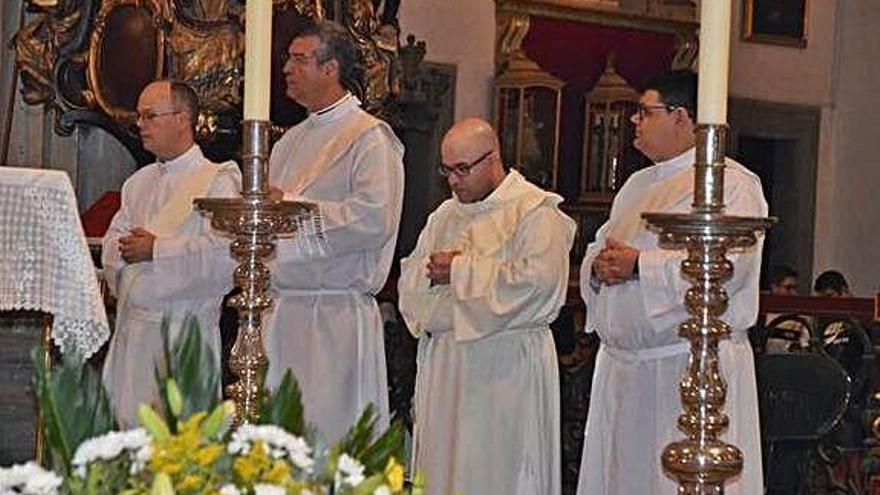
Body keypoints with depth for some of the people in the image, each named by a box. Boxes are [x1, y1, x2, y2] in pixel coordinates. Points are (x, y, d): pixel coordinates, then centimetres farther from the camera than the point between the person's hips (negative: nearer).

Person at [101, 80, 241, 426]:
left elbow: (224, 253, -18)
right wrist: (126, 249, -7)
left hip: (183, 328, -7)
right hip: (131, 325, 7)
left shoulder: (217, 181, -5)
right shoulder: (138, 182, 19)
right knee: (123, 420, 6)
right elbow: (112, 245, 16)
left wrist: (157, 250, -12)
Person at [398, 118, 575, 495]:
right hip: (443, 362, 7)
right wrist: (434, 271, -9)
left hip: (507, 366, -6)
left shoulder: (536, 210, -5)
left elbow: (539, 279, -20)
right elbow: (410, 278, 15)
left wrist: (460, 270, -13)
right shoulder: (445, 215, 18)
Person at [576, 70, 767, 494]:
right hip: (622, 360, 8)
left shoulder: (730, 183, -6)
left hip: (691, 364, -8)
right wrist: (599, 267, -2)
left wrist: (639, 266, -19)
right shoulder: (638, 185, 21)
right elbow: (598, 250, 24)